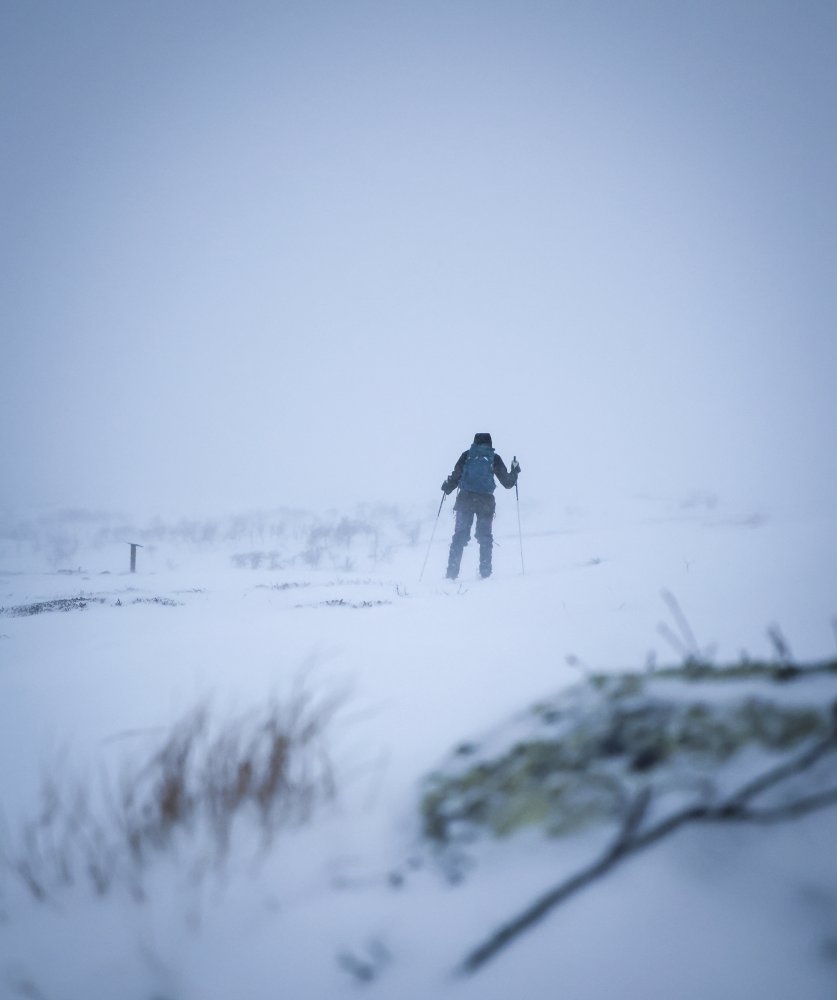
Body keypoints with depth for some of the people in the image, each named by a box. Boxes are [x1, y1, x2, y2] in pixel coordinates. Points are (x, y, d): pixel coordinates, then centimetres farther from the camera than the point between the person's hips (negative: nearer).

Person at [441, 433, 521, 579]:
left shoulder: (467, 455, 9)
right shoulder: (494, 458, 9)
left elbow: (455, 476, 4)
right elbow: (507, 482, 12)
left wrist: (447, 487, 23)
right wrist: (515, 471, 30)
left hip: (465, 499, 0)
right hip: (485, 501, 0)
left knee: (460, 535, 4)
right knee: (485, 537, 10)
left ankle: (452, 573, -2)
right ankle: (485, 572, 2)